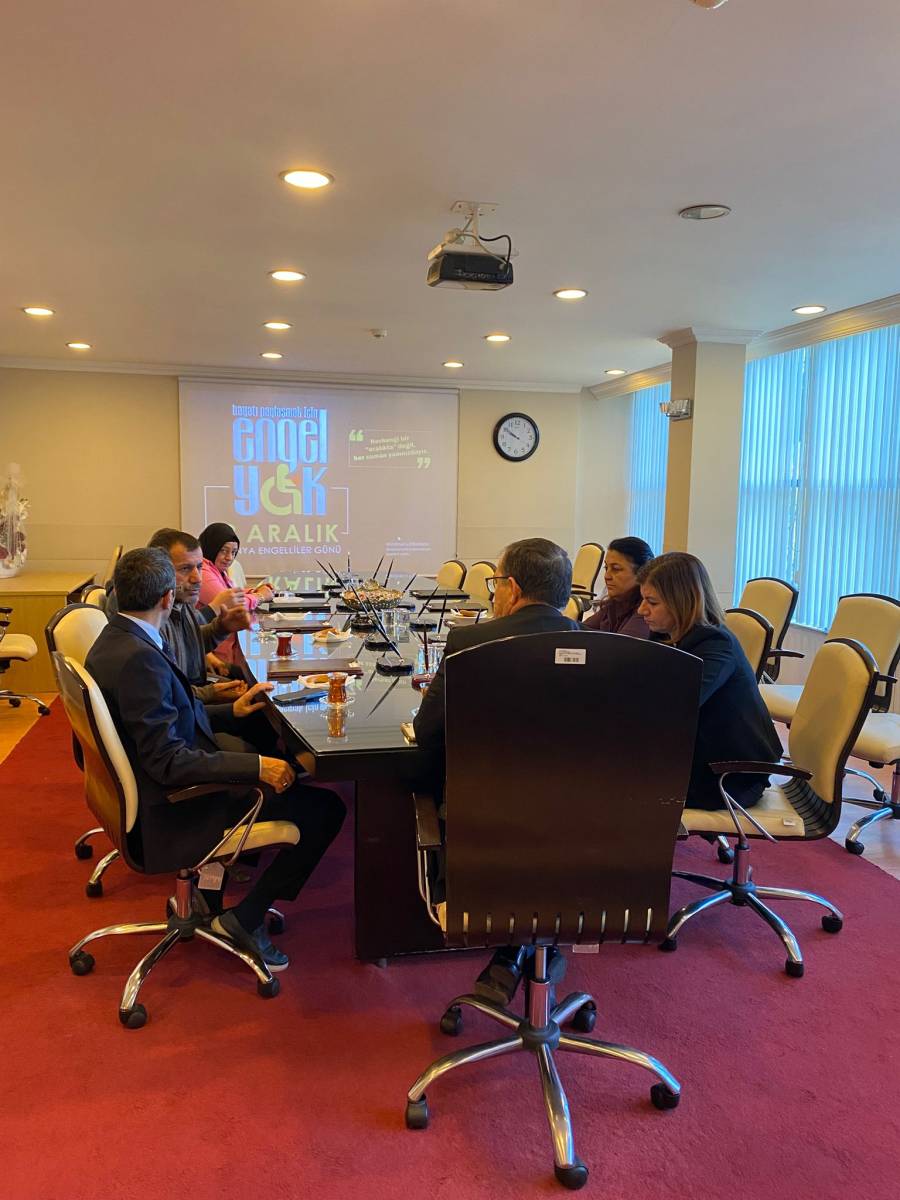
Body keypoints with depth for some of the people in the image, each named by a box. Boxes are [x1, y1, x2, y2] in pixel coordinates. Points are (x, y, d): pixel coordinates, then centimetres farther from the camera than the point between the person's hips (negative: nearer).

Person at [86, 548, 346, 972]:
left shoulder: (114, 641, 4)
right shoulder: (139, 658, -27)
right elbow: (167, 760, -28)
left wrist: (231, 712, 11)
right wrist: (256, 767, -27)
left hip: (159, 792, 10)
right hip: (172, 813, -10)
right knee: (326, 809, -9)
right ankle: (245, 918, 1)